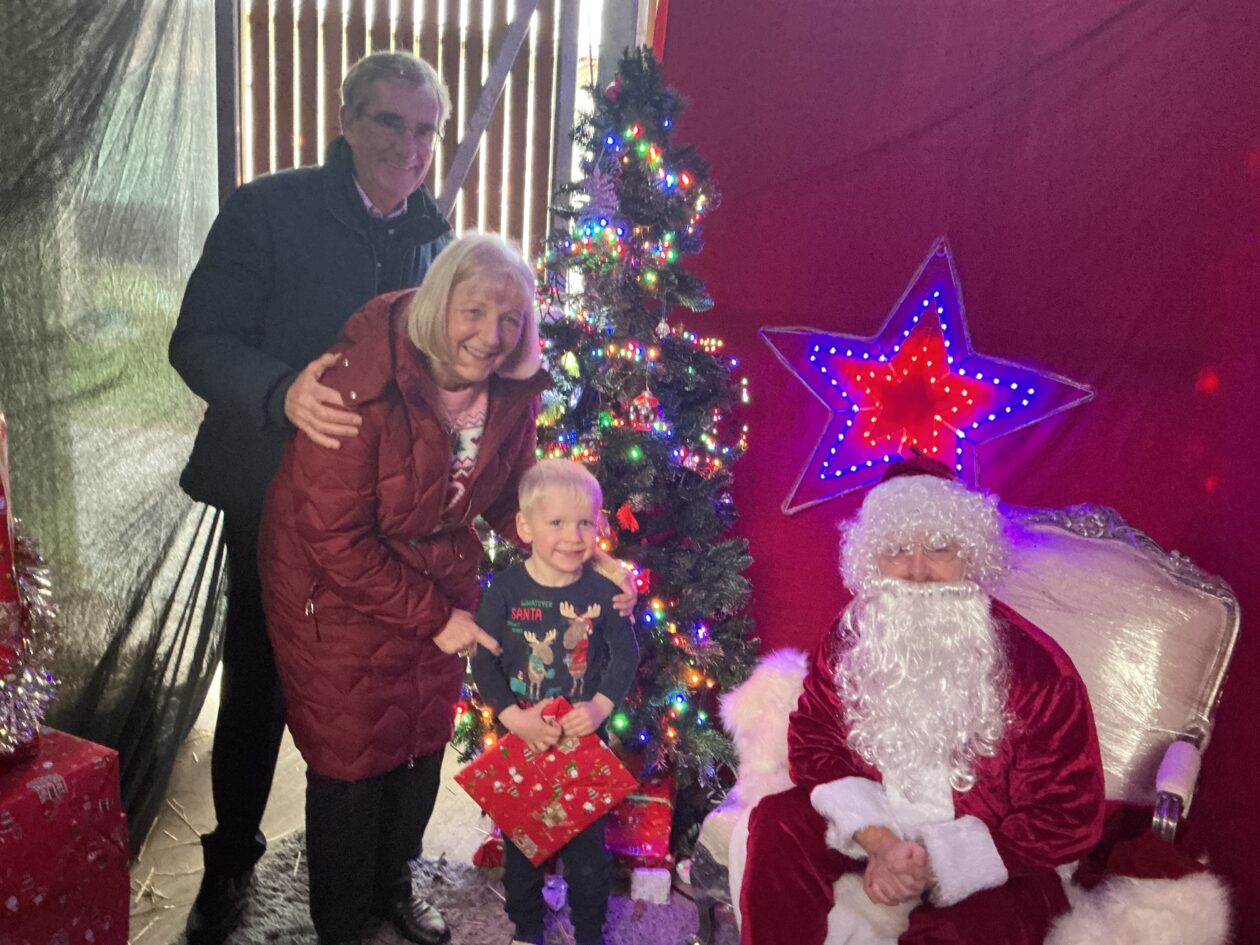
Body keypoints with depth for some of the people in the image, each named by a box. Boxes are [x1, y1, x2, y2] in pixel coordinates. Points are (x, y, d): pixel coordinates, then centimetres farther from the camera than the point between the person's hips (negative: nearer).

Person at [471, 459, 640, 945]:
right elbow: (484, 662, -11)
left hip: (585, 737, 0)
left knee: (587, 841, 14)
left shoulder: (603, 591, -11)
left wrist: (601, 706, -18)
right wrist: (514, 717, -21)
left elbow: (626, 655, -4)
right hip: (521, 737, 0)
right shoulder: (506, 589, -14)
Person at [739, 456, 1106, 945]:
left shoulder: (1035, 666, -20)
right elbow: (812, 740, -3)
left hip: (988, 864, -3)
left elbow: (1070, 816, -16)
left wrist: (936, 862, -22)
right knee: (778, 821, -18)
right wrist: (877, 839, -20)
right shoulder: (850, 639, -8)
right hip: (880, 829, 4)